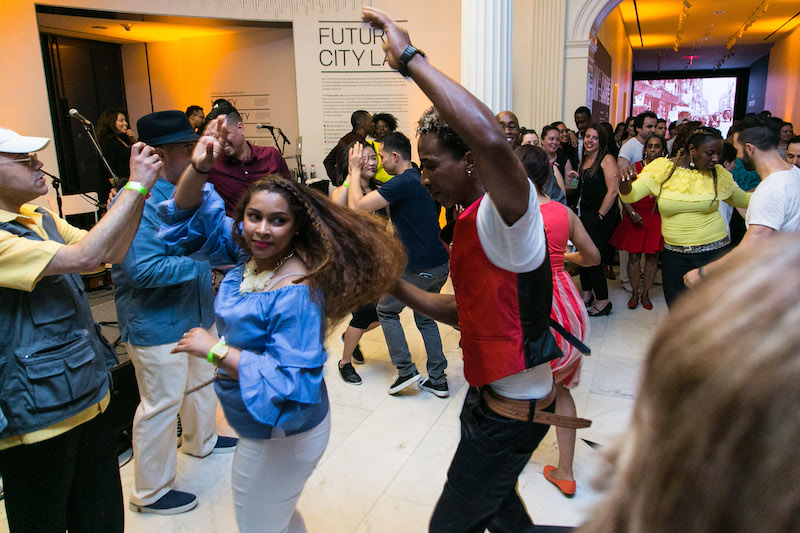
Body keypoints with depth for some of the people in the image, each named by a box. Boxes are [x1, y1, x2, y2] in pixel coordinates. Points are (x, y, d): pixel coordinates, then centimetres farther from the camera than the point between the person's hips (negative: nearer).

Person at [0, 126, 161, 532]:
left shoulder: (41, 220, 8)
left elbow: (113, 253, 7)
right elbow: (83, 257, -29)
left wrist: (139, 191, -6)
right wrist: (136, 186, -23)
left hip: (90, 396, 8)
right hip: (39, 417, -8)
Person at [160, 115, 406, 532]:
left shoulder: (297, 294, -31)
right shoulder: (250, 251, -8)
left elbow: (292, 384, -35)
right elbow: (193, 217, 1)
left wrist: (217, 350, -32)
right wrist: (197, 169, -18)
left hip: (281, 439, -8)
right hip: (258, 425, 8)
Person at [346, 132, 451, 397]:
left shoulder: (402, 183, -19)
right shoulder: (422, 179, 11)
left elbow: (357, 205, -23)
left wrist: (355, 170, -8)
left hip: (418, 268, -8)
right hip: (440, 264, 9)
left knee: (386, 310, 13)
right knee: (425, 317, 20)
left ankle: (406, 370, 10)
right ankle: (438, 380, 22)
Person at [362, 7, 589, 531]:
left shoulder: (507, 214, -24)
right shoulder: (473, 223, 8)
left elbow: (492, 139, -46)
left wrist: (410, 57, -38)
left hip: (514, 407, -10)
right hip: (489, 393, 10)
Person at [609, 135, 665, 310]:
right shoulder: (635, 168, 3)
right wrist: (632, 212, -10)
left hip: (656, 218, 0)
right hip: (635, 216, 0)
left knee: (652, 256, 5)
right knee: (634, 256, 2)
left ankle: (645, 293, 18)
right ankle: (634, 292, 16)